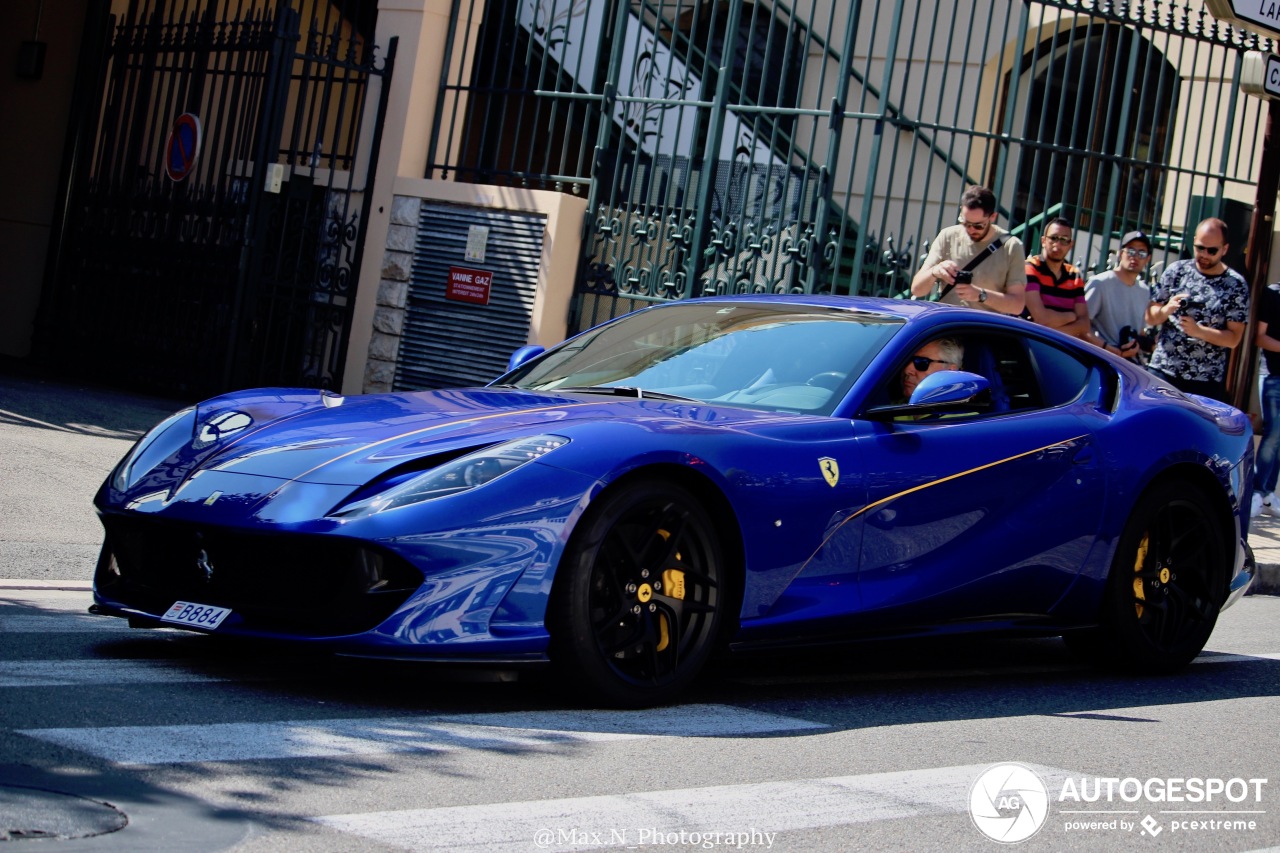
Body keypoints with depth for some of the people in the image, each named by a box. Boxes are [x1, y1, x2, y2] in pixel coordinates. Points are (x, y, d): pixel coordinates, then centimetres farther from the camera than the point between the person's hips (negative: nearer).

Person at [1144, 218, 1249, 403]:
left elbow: (1233, 338, -3)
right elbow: (1150, 318, 8)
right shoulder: (1176, 271, 6)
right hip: (1162, 371, 1)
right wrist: (1167, 309, -14)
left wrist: (1198, 330, -19)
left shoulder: (1236, 286, 1)